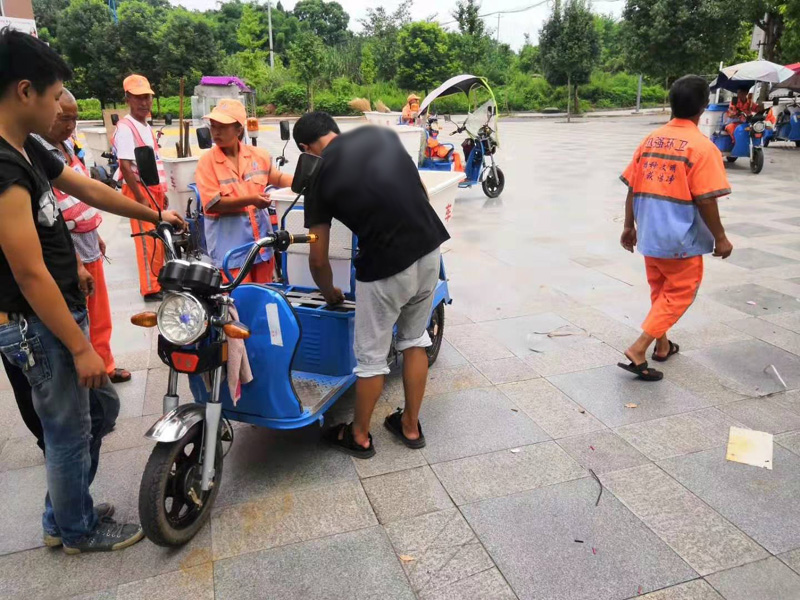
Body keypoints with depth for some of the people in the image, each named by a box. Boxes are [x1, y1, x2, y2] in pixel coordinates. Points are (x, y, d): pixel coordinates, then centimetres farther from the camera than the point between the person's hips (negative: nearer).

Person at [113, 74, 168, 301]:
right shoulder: (125, 127, -13)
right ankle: (151, 288, 1)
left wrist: (161, 192, 19)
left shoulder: (146, 126, 15)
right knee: (148, 241, -6)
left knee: (160, 239, 14)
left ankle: (160, 281, 25)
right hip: (139, 190, -9)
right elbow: (125, 166, -19)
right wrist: (140, 197, -21)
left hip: (154, 189, 9)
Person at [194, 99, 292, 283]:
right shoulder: (207, 162, -10)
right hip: (230, 244, -4)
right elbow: (213, 204, -15)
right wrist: (250, 200, -25)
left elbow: (277, 177, 19)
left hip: (260, 240, 5)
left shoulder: (258, 155, 2)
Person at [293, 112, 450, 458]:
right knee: (415, 341, 22)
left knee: (371, 356, 13)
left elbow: (318, 259, 3)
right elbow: (422, 192, 13)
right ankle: (411, 426, 37)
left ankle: (359, 437, 33)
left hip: (385, 267, -5)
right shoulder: (381, 134, 7)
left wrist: (330, 295, 21)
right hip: (430, 247, 6)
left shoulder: (320, 178, -3)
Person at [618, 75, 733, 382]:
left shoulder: (650, 140, 3)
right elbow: (705, 200, -16)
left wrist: (629, 226, 15)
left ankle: (662, 345, 35)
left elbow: (632, 188, 6)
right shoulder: (702, 146, -14)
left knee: (660, 291, 21)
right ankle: (637, 350, -3)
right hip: (681, 238, -6)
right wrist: (720, 238, -5)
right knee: (678, 295, 7)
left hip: (649, 234, 6)